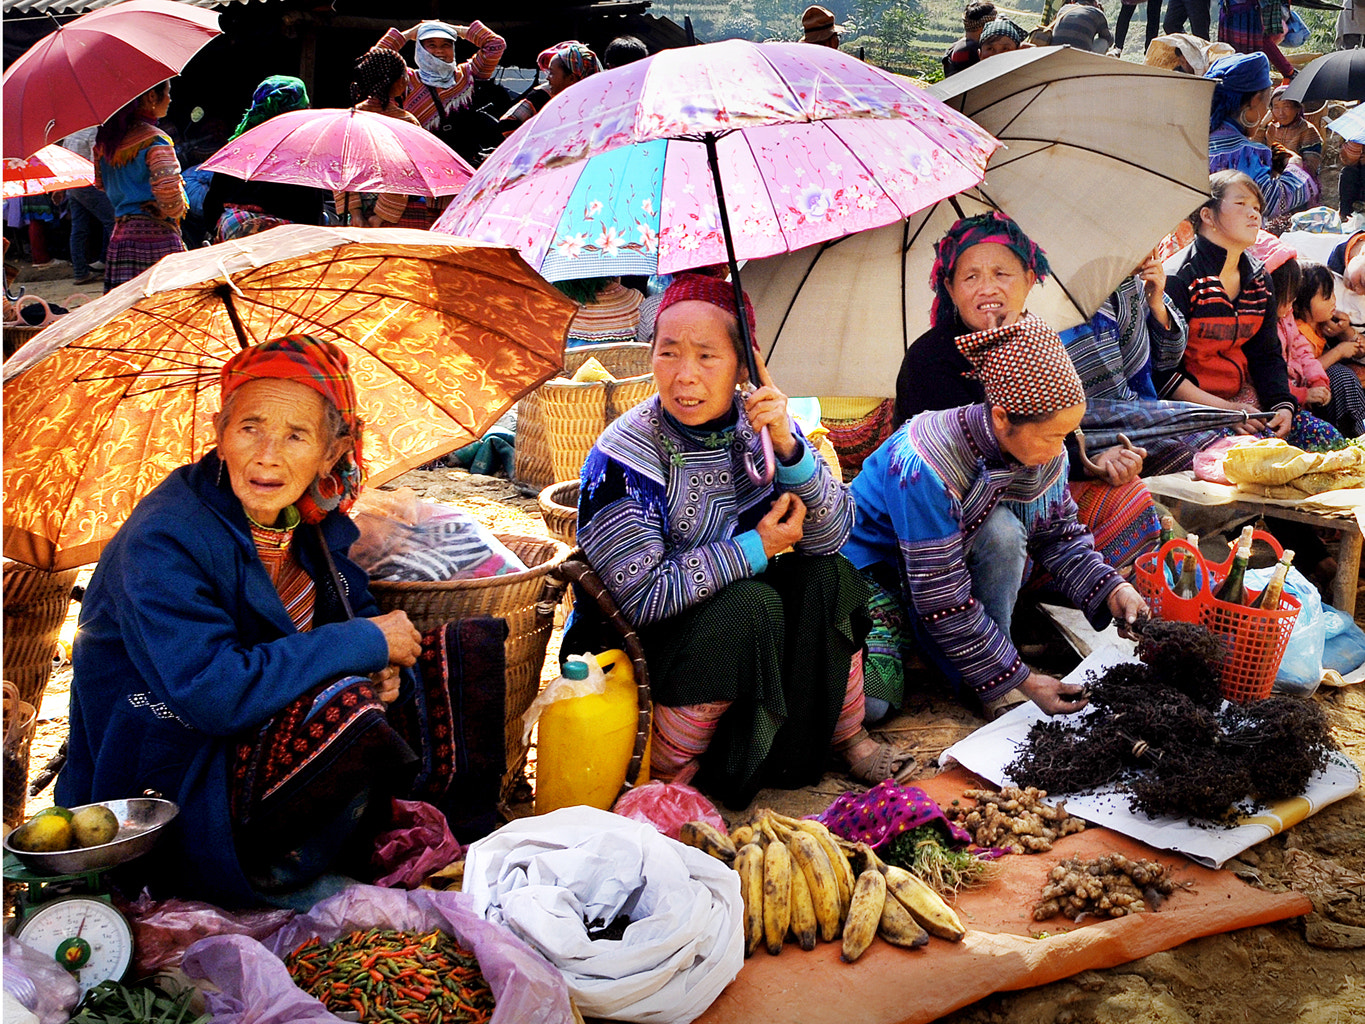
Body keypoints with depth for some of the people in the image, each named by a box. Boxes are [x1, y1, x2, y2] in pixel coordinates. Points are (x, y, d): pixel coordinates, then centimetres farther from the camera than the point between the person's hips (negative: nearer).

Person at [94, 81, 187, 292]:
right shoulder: (155, 140, -12)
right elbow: (167, 192, -24)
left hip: (120, 236, 8)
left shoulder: (106, 138, 11)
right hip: (156, 237, -7)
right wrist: (174, 212, -6)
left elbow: (100, 183, 22)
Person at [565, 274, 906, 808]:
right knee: (748, 606, -30)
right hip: (628, 649, -5)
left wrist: (786, 446, -28)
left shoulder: (758, 423, -6)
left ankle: (847, 737, 4)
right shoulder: (623, 457, -21)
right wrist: (758, 548, -22)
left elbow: (830, 536, -12)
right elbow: (641, 595, -25)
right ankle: (662, 775, -15)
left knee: (826, 578, -15)